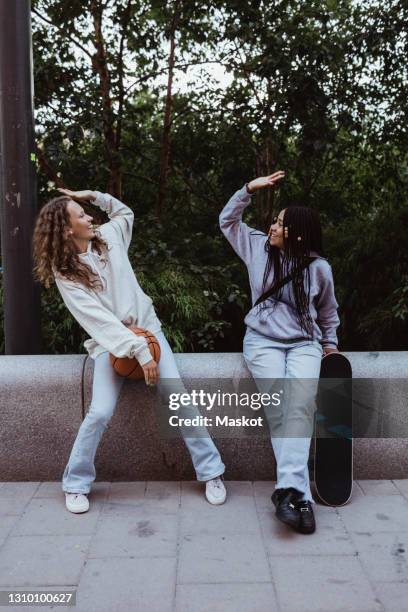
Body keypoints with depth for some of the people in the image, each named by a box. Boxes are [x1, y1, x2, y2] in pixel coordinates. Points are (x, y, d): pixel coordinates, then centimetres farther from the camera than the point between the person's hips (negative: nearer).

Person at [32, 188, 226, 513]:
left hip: (147, 328, 3)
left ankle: (212, 472, 1)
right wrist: (139, 350, -26)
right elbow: (98, 319, -19)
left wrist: (94, 195, 12)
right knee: (100, 413, -19)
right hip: (108, 342, -3)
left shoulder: (108, 236, 4)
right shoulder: (64, 272, -9)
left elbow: (126, 212, 29)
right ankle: (76, 484, 5)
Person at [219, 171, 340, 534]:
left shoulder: (319, 268, 1)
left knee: (300, 406, -25)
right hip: (263, 341, 0)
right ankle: (302, 496, -19)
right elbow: (227, 221, 12)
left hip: (305, 344, 0)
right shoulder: (259, 247, 4)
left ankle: (288, 489, -29)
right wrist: (249, 189, 3)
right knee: (279, 410, -18)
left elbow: (328, 310, 17)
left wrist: (330, 342, 21)